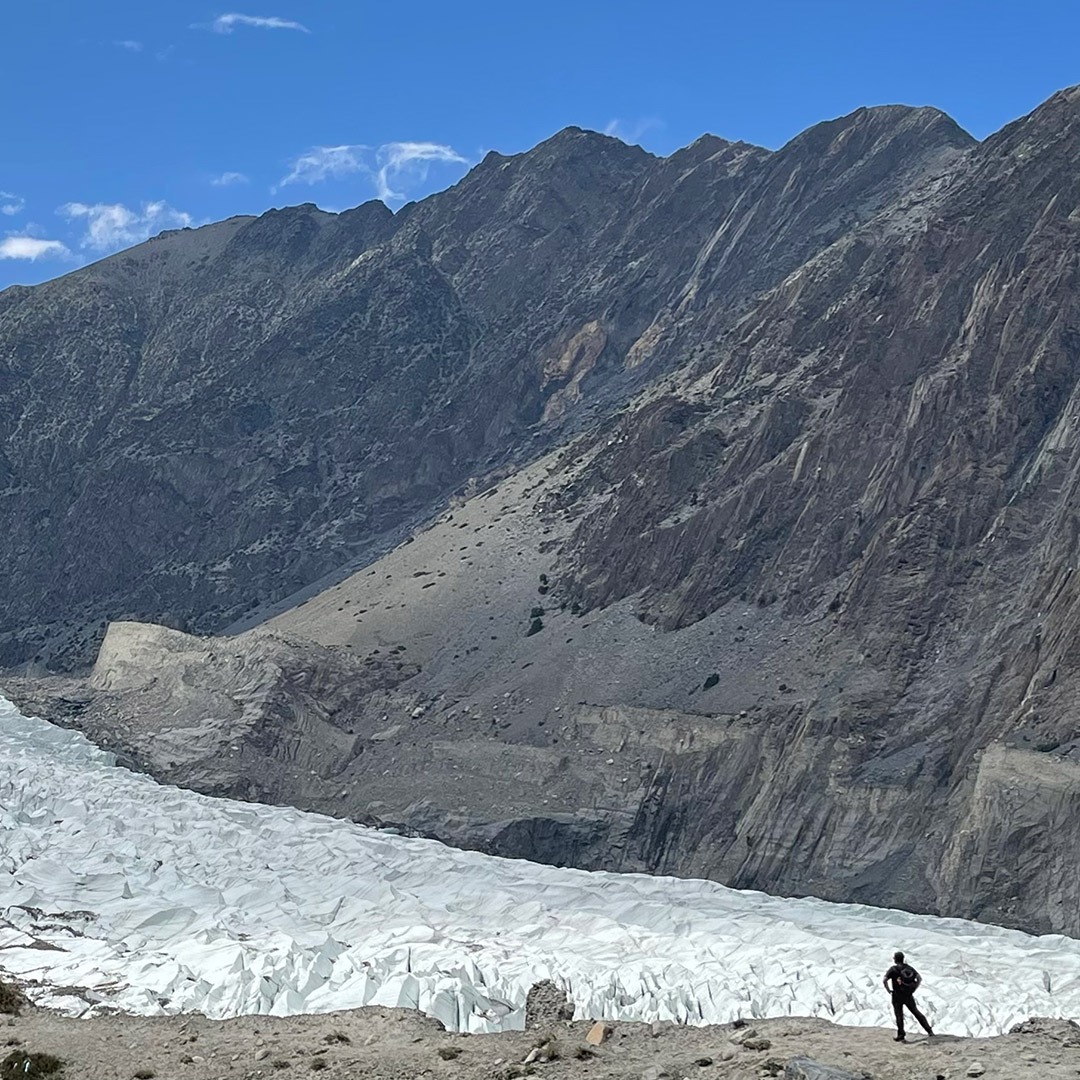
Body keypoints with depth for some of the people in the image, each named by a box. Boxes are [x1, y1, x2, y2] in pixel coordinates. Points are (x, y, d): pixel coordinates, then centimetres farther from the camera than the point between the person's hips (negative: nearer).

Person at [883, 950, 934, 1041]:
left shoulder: (893, 969, -9)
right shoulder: (909, 968, 3)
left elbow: (885, 980, -21)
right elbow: (919, 978, 0)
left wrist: (888, 990, -8)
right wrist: (914, 989, 4)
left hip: (897, 996, -4)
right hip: (909, 996, 4)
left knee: (899, 1016, 5)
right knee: (916, 1013, 13)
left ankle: (901, 1036, 5)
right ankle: (929, 1030, 12)